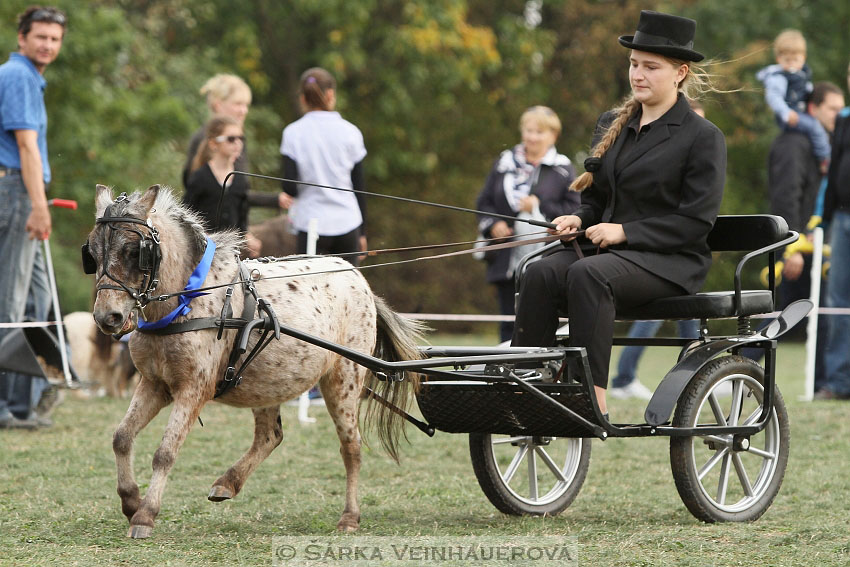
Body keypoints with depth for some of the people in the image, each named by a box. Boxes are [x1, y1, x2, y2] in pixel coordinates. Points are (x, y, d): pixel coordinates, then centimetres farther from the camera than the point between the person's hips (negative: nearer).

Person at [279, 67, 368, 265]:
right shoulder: (350, 132, 0)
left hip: (311, 224, -1)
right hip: (348, 223, 2)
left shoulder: (293, 133, -5)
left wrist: (287, 196, 14)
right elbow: (359, 187, 4)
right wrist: (362, 232, 12)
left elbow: (290, 186, -10)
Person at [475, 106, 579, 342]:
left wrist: (539, 207, -11)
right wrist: (492, 225, -1)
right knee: (510, 324, 5)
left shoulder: (563, 169, 4)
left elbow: (574, 210, -3)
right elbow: (484, 202, 17)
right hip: (508, 260, 3)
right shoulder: (504, 163, 14)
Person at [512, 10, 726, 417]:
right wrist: (579, 220, 1)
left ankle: (593, 395, -41)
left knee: (588, 274, -36)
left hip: (671, 264, -6)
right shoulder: (612, 125, 17)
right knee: (542, 273, -26)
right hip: (611, 251, 6)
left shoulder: (703, 137, -2)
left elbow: (697, 221, -8)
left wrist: (625, 231, -15)